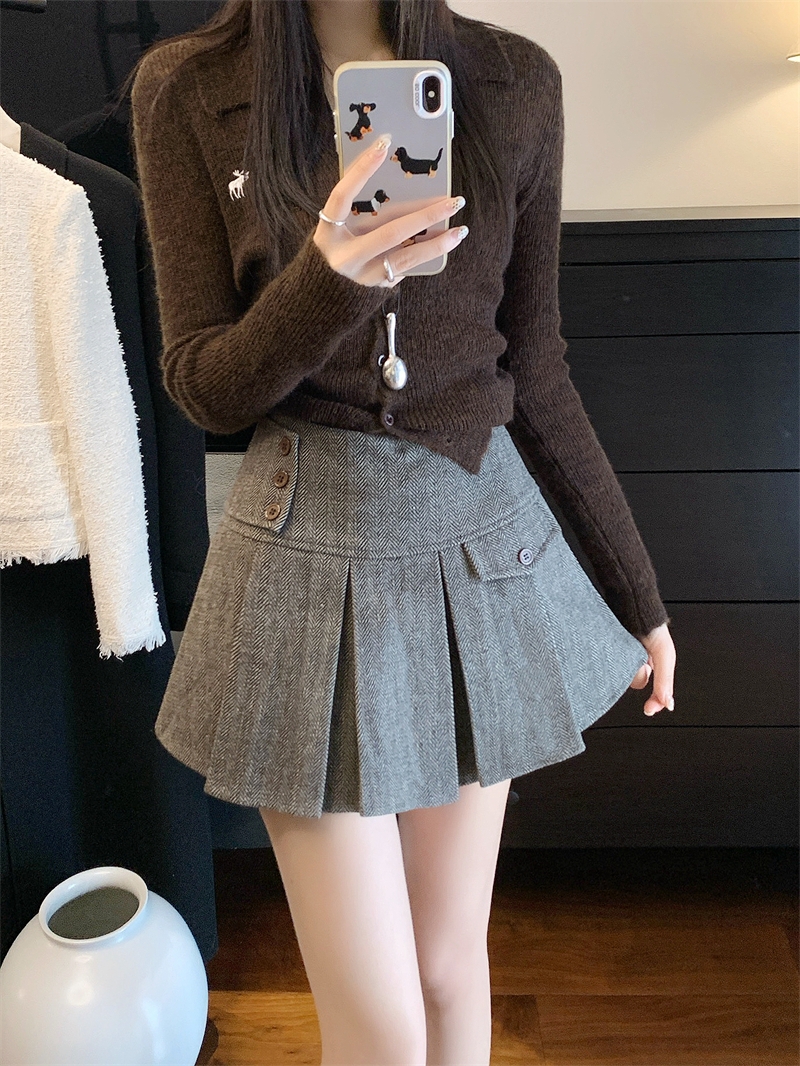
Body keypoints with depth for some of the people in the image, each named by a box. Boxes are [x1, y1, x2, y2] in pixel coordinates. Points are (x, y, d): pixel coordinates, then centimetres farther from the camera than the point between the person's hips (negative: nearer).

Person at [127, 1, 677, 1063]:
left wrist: (635, 589, 10)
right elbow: (201, 386, -3)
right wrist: (328, 284, -25)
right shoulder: (185, 88, -2)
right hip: (309, 549, -2)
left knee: (451, 965, 16)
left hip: (482, 541, 3)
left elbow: (533, 374, 6)